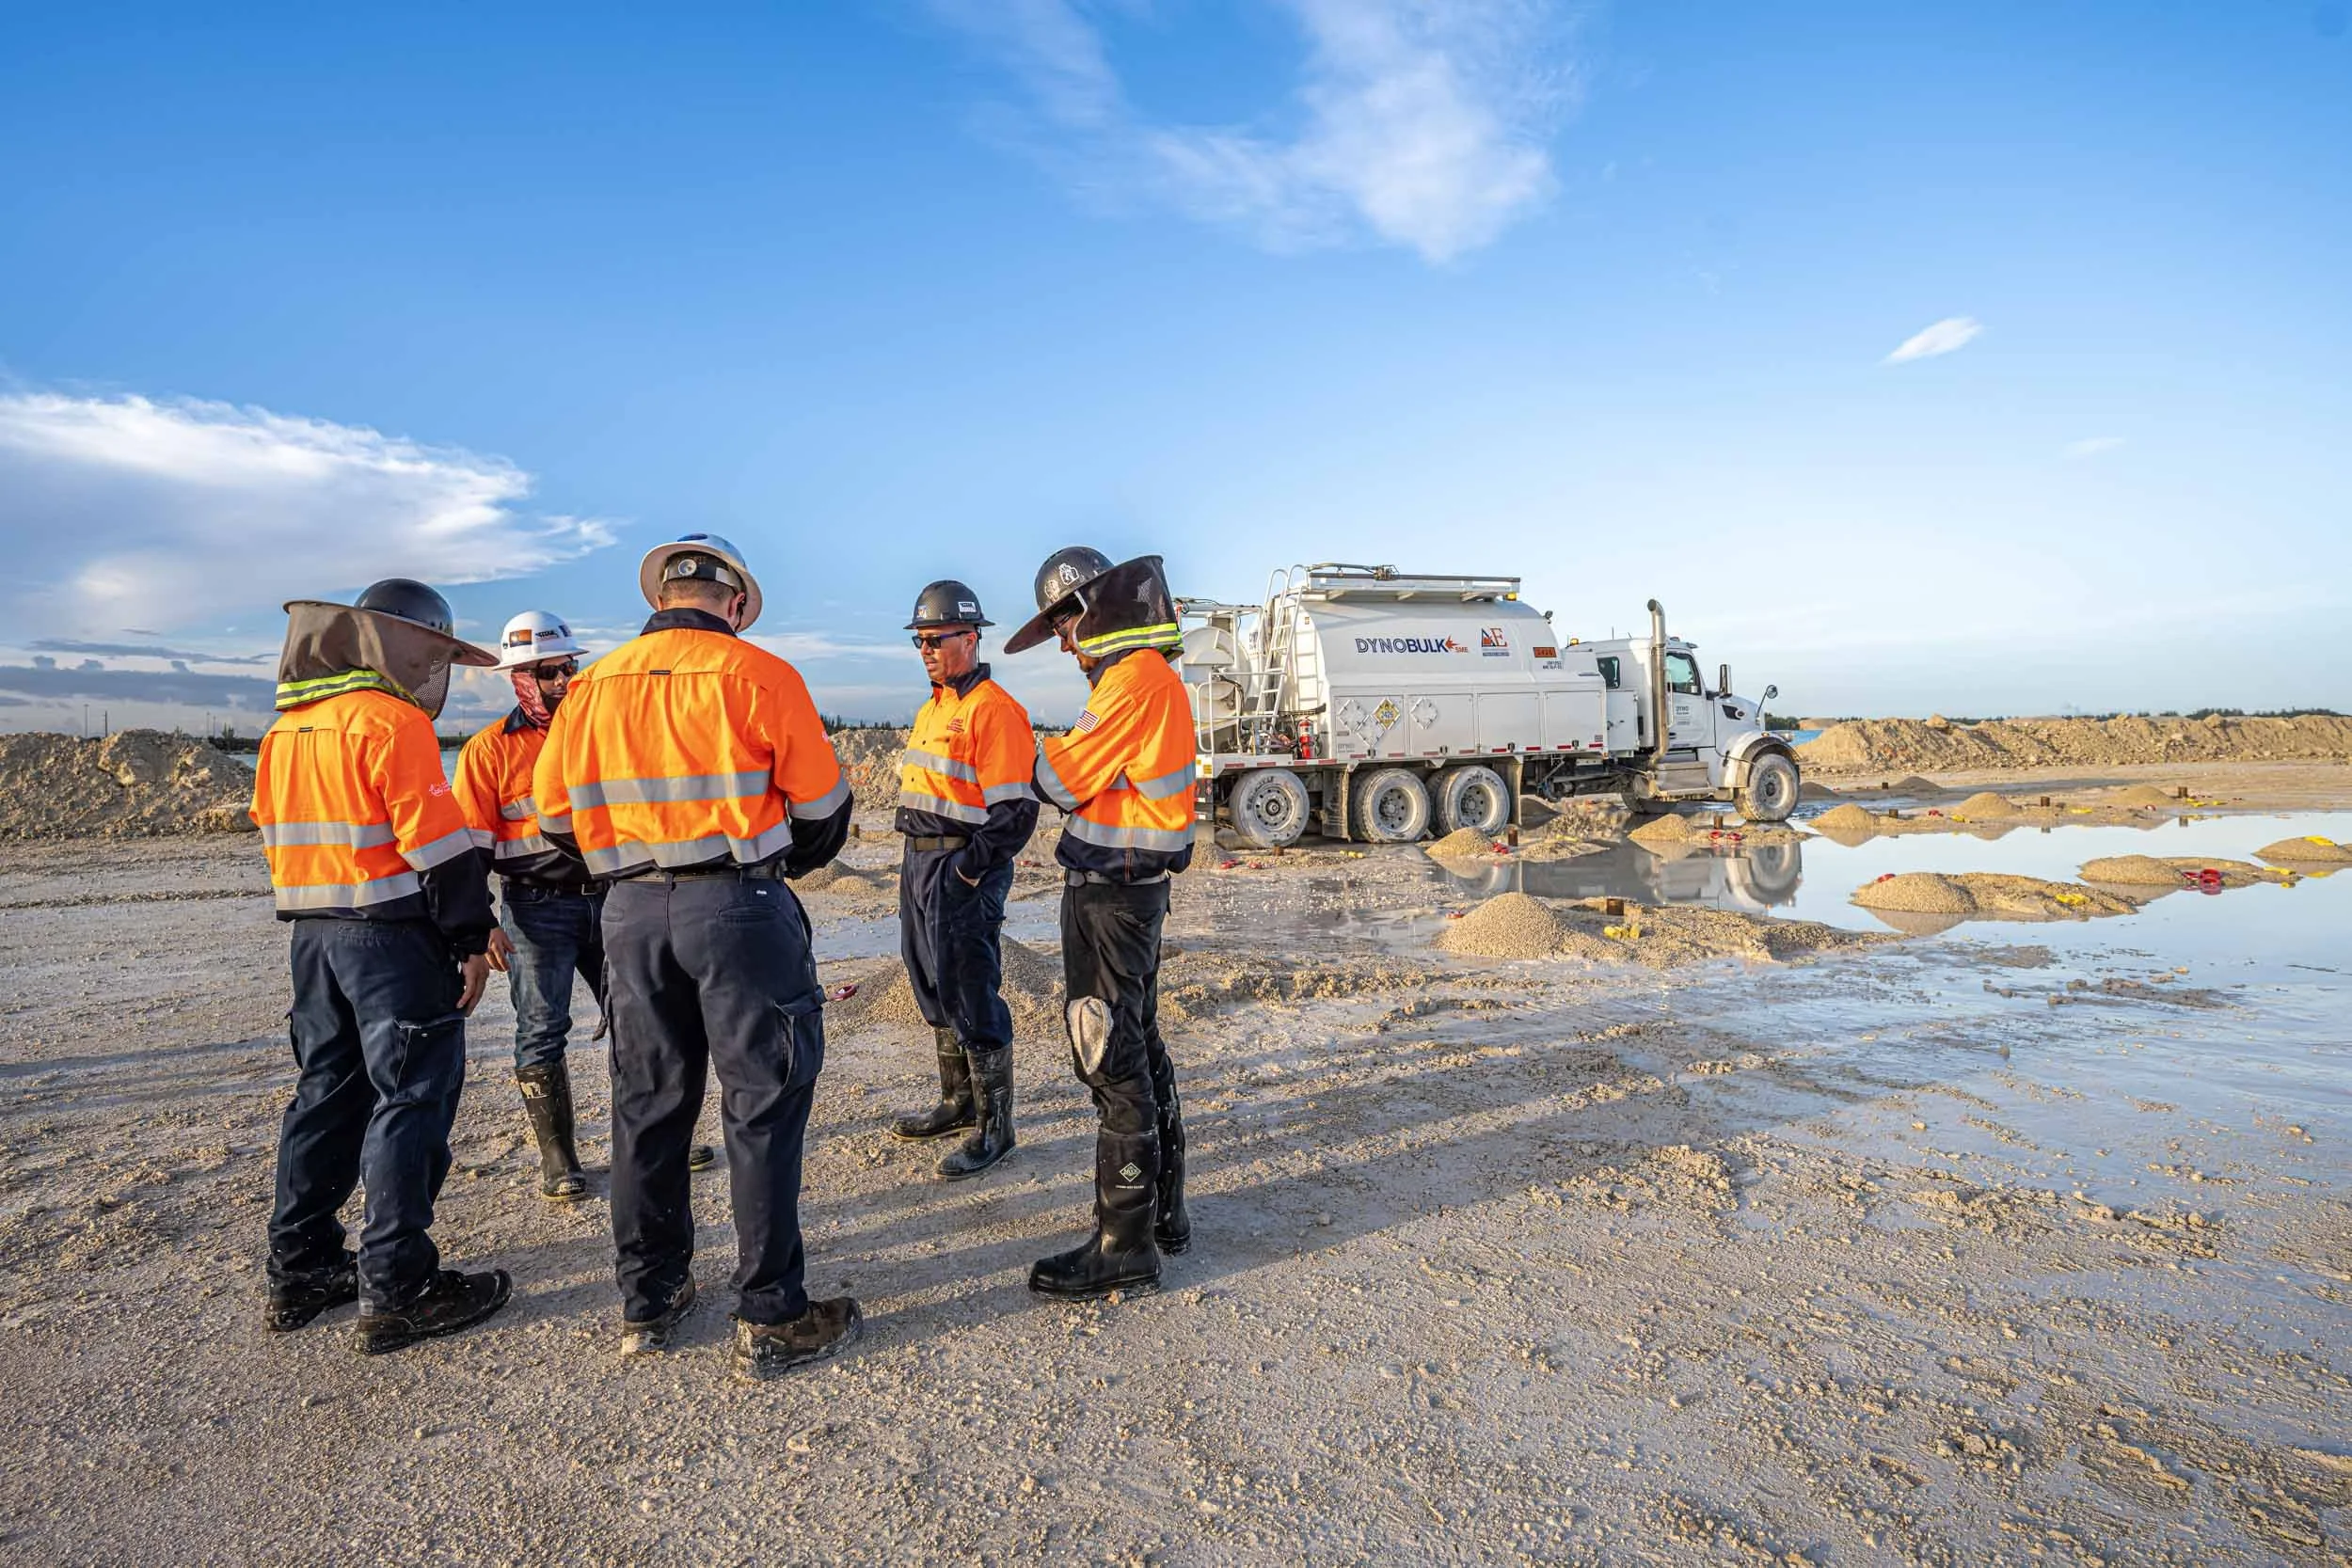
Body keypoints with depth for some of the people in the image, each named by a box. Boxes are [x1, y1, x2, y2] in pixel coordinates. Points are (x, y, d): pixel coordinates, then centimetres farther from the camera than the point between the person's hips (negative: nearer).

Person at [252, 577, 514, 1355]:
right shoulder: (392, 722, -13)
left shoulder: (286, 730, 15)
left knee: (327, 1093, 17)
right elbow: (436, 838, -18)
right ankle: (397, 1290, 1)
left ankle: (299, 1271, 26)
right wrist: (471, 937, -15)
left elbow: (276, 833, 20)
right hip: (393, 937, -9)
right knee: (410, 1100, -3)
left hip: (311, 933, 9)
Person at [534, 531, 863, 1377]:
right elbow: (822, 800, -3)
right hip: (736, 904, -5)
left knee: (647, 1104, 16)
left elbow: (555, 809, 11)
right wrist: (788, 860, 16)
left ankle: (648, 1304, 29)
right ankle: (770, 1319, 10)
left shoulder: (594, 683, 8)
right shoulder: (756, 673, -7)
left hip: (631, 911, 5)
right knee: (764, 1104, 4)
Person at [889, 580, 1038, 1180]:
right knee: (937, 994, 19)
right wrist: (917, 861, 15)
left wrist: (965, 871, -20)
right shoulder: (932, 710, 16)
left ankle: (993, 1127, 12)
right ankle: (958, 1102, 35)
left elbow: (1014, 812, -20)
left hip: (964, 874, -10)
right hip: (920, 863, 10)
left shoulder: (994, 709, -15)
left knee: (973, 1001, -2)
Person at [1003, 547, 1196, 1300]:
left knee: (1113, 1062, -4)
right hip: (1136, 888, 10)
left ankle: (1124, 1244, 7)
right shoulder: (1154, 676, 14)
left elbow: (1062, 782, -17)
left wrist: (1044, 753, 1)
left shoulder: (1133, 679, -18)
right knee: (1140, 1048, 17)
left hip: (1109, 895, -10)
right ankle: (1162, 1210, 30)